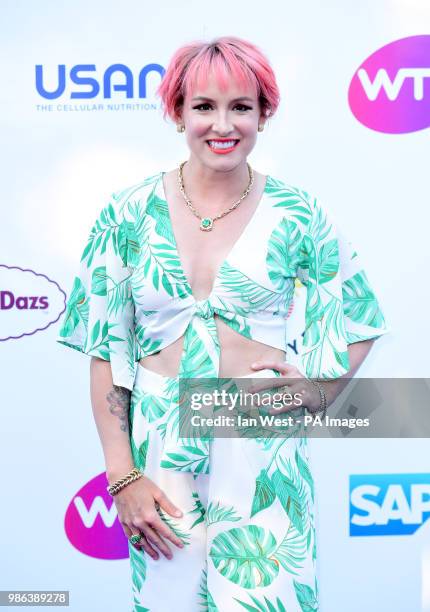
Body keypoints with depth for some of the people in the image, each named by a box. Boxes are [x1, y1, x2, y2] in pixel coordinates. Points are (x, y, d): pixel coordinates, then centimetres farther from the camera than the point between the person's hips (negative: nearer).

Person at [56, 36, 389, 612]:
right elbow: (104, 351, -2)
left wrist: (313, 395, -6)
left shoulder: (297, 214, -3)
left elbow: (360, 323, 9)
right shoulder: (130, 213, -3)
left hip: (263, 449, 0)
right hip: (160, 446, 1)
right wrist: (122, 476, -6)